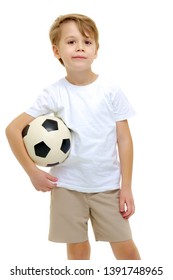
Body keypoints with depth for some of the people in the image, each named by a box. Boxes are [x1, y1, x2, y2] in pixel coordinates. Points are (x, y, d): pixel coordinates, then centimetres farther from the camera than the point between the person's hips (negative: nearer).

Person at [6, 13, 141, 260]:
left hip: (108, 184, 0)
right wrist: (32, 172, -9)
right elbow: (13, 129, -6)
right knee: (77, 249, 13)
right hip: (67, 185, 0)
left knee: (126, 248, 6)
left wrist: (126, 186, -4)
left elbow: (124, 139, -3)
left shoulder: (110, 90, -6)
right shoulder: (54, 94, -9)